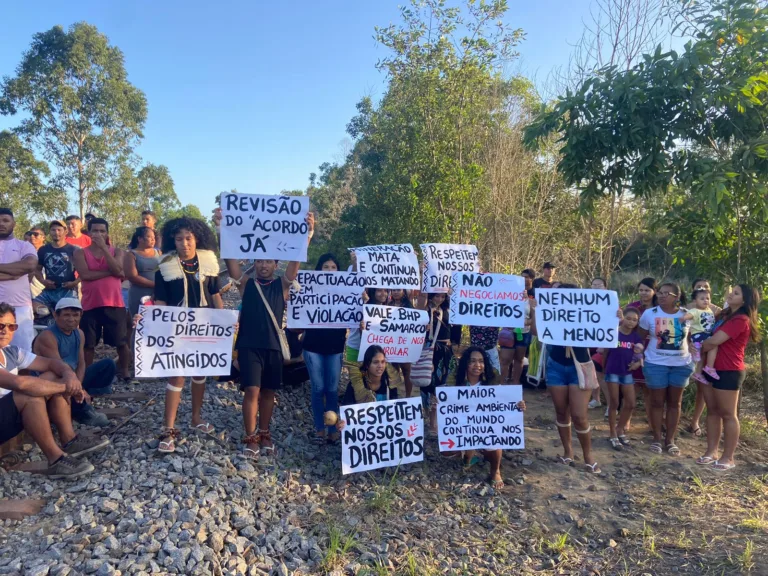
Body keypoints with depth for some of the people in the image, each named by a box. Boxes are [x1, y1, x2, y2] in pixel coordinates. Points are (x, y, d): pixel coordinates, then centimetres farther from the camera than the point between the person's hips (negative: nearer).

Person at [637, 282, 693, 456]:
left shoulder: (687, 315, -2)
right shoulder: (649, 314, -6)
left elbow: (689, 337, 9)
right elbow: (640, 336, 3)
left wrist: (692, 357, 4)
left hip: (681, 364, 2)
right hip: (656, 364, -2)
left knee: (675, 402, 9)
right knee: (657, 402, 4)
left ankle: (670, 440, 18)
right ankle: (657, 438, 15)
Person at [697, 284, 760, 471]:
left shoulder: (740, 320, -15)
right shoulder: (724, 315, 14)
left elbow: (713, 341, -20)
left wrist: (698, 349, -1)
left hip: (728, 371, -9)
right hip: (713, 368, 9)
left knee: (728, 414, 0)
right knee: (712, 411, 11)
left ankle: (728, 458, 9)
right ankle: (712, 452, 19)